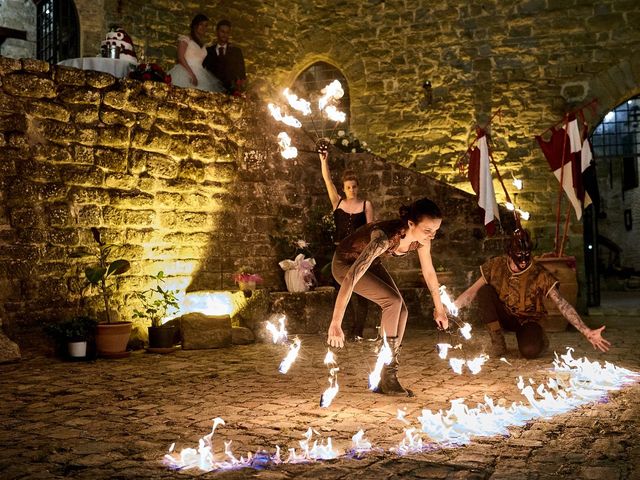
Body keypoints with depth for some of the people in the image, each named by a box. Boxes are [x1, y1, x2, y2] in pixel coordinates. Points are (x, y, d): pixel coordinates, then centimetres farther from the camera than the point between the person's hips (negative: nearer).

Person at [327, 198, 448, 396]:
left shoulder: (421, 237, -19)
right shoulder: (385, 238, -41)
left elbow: (429, 272, -1)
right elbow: (351, 278, -47)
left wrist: (439, 309, 8)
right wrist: (335, 324, -51)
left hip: (371, 263, 7)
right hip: (346, 264, -7)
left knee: (400, 311, -7)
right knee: (392, 300, -23)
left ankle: (387, 380, 4)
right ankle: (387, 378, -12)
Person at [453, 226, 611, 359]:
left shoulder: (540, 275, -19)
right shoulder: (497, 266, -13)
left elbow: (562, 304, -20)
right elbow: (472, 292, -7)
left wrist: (587, 332, -27)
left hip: (527, 321, -2)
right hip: (504, 316, 2)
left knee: (529, 351, -35)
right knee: (484, 291, -26)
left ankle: (540, 339, 7)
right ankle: (497, 341, -11)